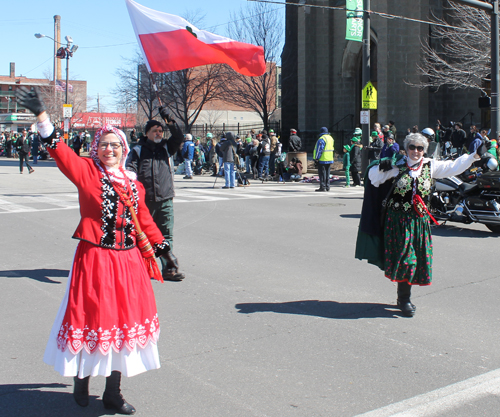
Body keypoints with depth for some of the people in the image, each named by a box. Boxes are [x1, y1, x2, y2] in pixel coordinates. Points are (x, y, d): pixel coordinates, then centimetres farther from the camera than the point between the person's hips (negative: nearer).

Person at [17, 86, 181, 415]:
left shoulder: (134, 184, 9)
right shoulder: (87, 172, -4)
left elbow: (144, 221, 16)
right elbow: (60, 151, -15)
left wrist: (163, 248, 18)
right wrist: (41, 115, -25)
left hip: (128, 261, 5)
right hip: (94, 259, -5)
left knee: (123, 324, 10)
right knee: (91, 320, 4)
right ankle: (81, 381, 28)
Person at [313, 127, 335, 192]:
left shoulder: (321, 139, -15)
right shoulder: (330, 138, 13)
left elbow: (319, 149, -17)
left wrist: (316, 158, -13)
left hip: (322, 159, -8)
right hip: (329, 159, 8)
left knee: (322, 173, -4)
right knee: (327, 173, 13)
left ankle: (322, 187, -5)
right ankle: (327, 187, 16)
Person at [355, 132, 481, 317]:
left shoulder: (430, 166, 6)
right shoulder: (397, 165, -3)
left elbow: (454, 166, 7)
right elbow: (373, 177, -1)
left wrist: (474, 156, -1)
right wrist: (381, 167, -21)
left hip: (420, 220, 4)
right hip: (398, 219, -4)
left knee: (419, 258, 7)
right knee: (403, 257, -7)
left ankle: (403, 296, 21)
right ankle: (404, 299, 4)